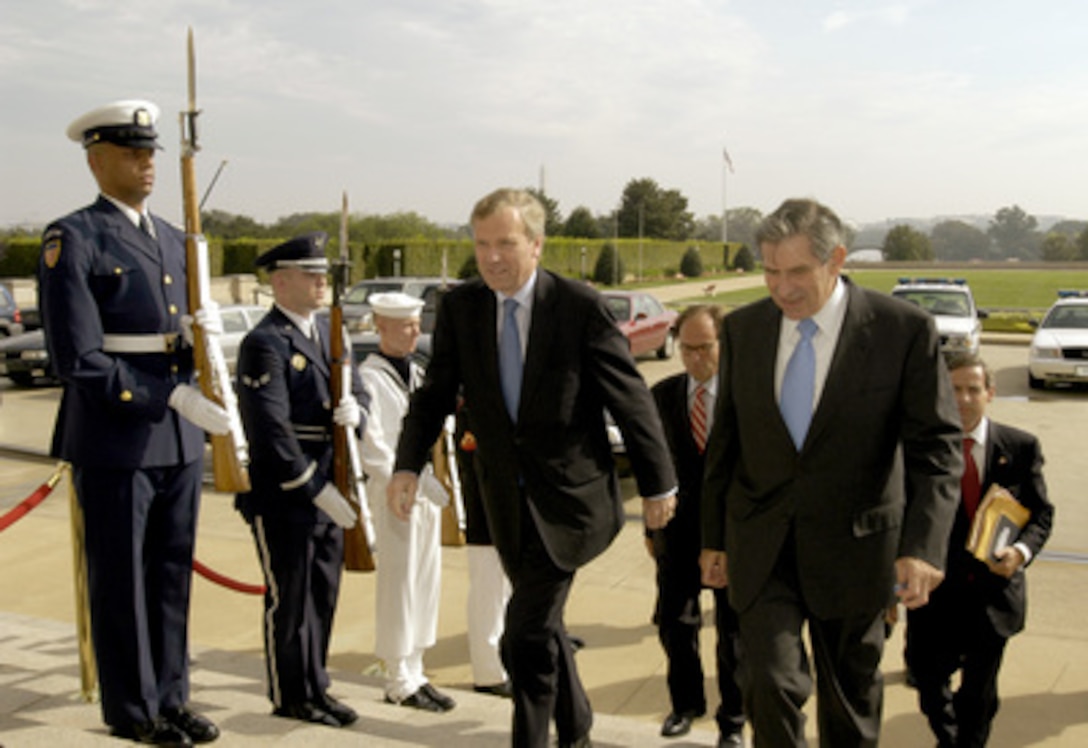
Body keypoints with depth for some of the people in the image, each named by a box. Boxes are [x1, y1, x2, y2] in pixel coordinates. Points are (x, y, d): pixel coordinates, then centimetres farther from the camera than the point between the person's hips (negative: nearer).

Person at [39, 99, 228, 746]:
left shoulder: (174, 240, 14)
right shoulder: (72, 240, -8)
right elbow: (78, 359, -15)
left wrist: (208, 329, -3)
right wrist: (173, 395, -19)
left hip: (180, 439, 7)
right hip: (114, 439, -6)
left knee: (173, 573, 13)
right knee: (120, 579, 6)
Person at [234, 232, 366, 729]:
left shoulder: (327, 331, 11)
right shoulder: (264, 344, -15)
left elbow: (356, 390, 14)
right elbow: (272, 431, -20)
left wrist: (354, 411, -10)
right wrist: (316, 489, -20)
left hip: (328, 489, 8)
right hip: (282, 496, -8)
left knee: (323, 594, 16)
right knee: (289, 598, 5)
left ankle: (315, 687, 30)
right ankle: (291, 697, 21)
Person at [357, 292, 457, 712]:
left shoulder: (416, 373, 13)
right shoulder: (369, 378, -12)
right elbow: (373, 451, -16)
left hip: (425, 489, 8)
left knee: (427, 581, 11)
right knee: (399, 586, -1)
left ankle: (414, 673, 22)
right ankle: (399, 681, 11)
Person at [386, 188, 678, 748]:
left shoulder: (581, 307, -13)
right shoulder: (459, 308, -2)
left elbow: (630, 399, -8)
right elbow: (435, 394, 1)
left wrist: (658, 484, -4)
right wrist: (408, 465, -14)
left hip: (568, 496, -4)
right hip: (507, 500, 5)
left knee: (525, 636, -11)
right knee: (542, 627, 20)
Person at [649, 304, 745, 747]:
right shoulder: (663, 395, 3)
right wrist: (651, 527, 8)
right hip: (679, 524, 3)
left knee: (732, 627, 9)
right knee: (673, 620, 10)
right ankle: (685, 702, 34)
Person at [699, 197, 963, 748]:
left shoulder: (904, 330, -12)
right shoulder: (742, 329, -1)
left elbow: (936, 446, -12)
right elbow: (725, 439, 7)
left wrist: (923, 545, -24)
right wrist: (713, 537, 10)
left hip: (852, 543, -1)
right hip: (761, 543, 2)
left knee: (851, 693, 15)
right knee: (769, 680, -10)